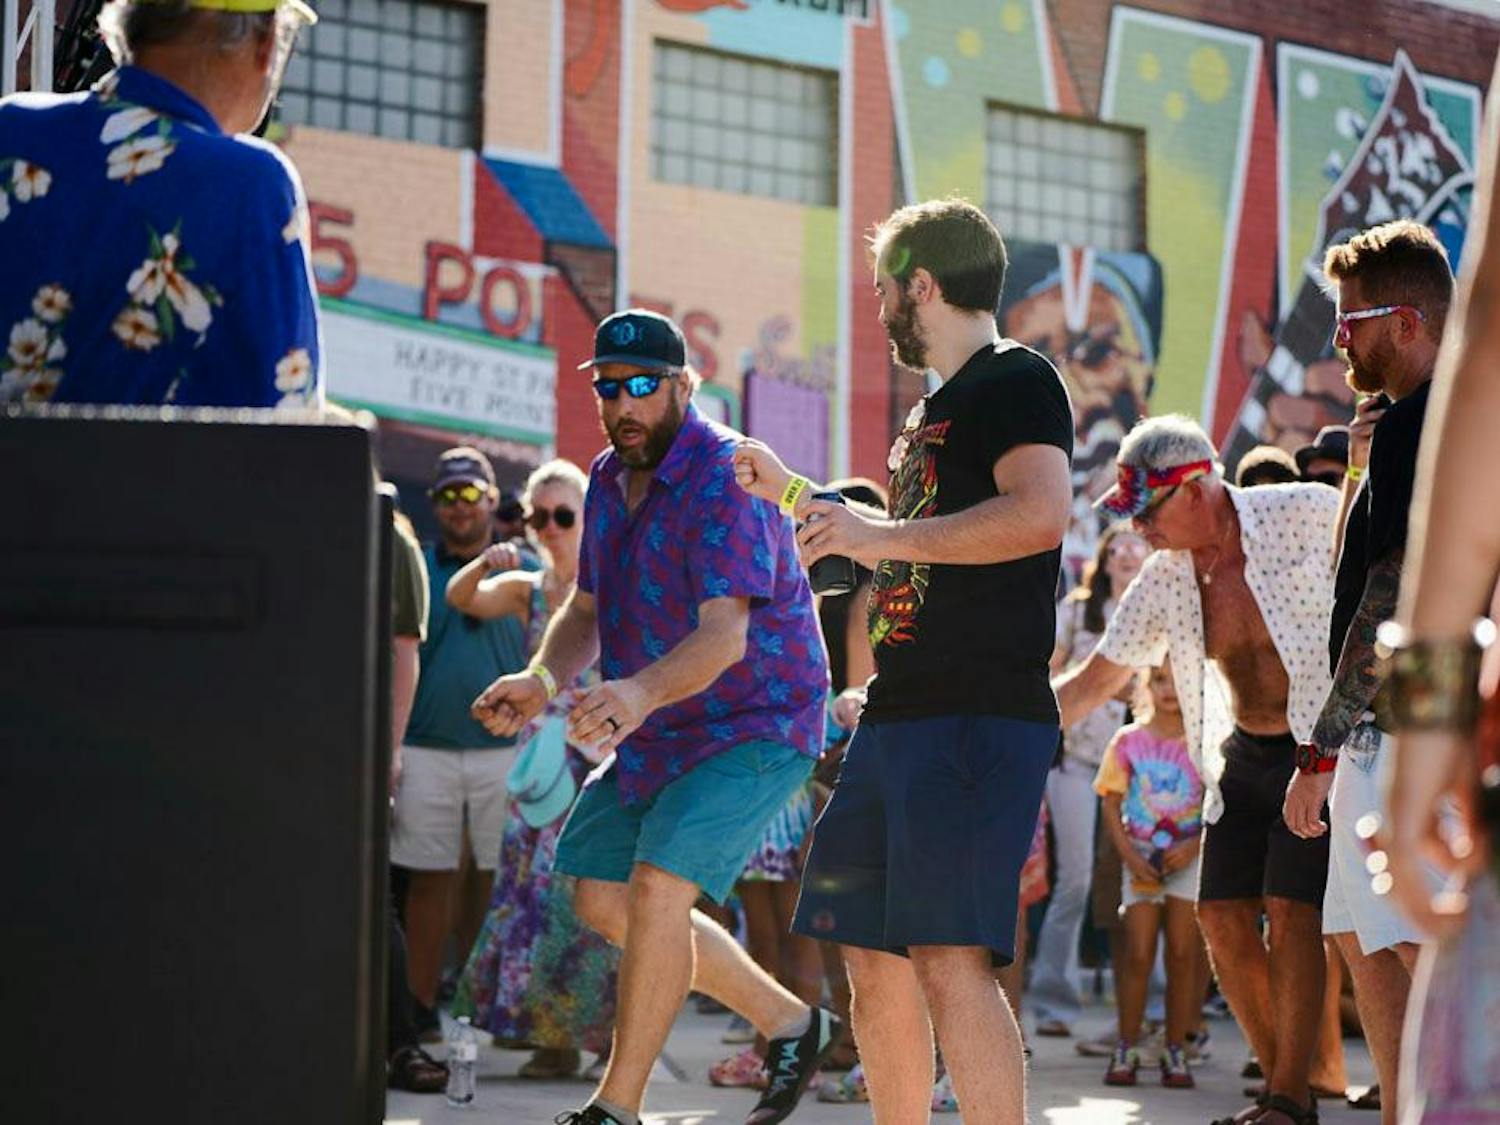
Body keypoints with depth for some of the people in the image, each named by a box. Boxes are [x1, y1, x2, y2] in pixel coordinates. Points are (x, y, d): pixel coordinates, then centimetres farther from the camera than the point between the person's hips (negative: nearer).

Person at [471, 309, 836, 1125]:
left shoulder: (725, 479, -22)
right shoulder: (609, 479, 5)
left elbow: (724, 634, -33)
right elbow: (587, 608, 13)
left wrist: (640, 693, -51)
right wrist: (544, 679, -8)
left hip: (755, 723, -10)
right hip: (658, 732, 10)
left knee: (658, 886, -22)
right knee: (602, 898, 10)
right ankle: (788, 1022, 23)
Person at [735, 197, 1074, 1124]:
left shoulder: (1018, 381, -7)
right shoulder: (936, 409, 23)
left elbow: (1042, 512, -25)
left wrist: (884, 533, -23)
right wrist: (793, 492, 38)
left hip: (980, 717, -10)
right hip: (899, 715, 10)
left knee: (950, 958, -17)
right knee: (875, 955, 10)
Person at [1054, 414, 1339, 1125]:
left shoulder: (1311, 517, -18)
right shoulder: (1164, 580, -4)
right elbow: (1096, 679, 5)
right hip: (1244, 754, 6)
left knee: (1289, 910, -16)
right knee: (1222, 915, -1)